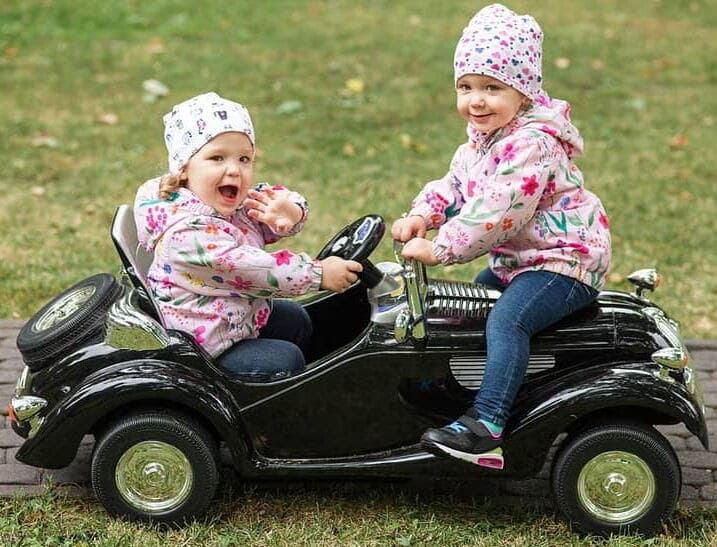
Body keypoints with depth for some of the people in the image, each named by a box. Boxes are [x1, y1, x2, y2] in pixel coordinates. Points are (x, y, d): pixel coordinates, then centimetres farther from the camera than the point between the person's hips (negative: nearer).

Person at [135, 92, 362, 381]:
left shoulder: (233, 201, -4)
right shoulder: (189, 230, -32)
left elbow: (278, 195, 1)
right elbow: (252, 269, -34)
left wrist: (290, 211, -26)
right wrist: (318, 273, -29)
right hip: (204, 349, -10)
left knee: (295, 319, 23)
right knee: (285, 360, -13)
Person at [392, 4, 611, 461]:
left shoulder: (532, 144, -25)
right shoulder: (483, 138, 8)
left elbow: (495, 211, -30)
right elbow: (456, 183, 14)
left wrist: (438, 249, -26)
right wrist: (422, 214, -6)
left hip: (564, 260, -11)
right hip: (514, 259, 11)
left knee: (507, 320, -28)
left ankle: (487, 423, -31)